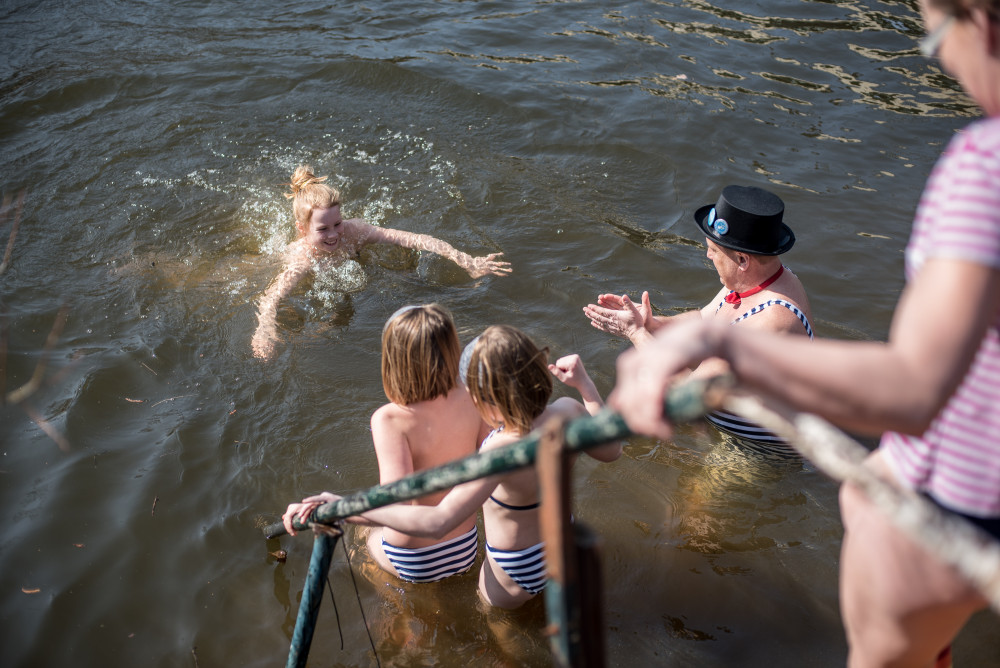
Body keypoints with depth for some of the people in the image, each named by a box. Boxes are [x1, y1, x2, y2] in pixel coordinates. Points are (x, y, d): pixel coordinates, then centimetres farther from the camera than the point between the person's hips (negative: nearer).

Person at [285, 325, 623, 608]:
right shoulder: (567, 411, -23)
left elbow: (438, 521, -48)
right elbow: (611, 450, -1)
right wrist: (585, 385, -2)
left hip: (517, 578, -6)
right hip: (562, 544, 6)